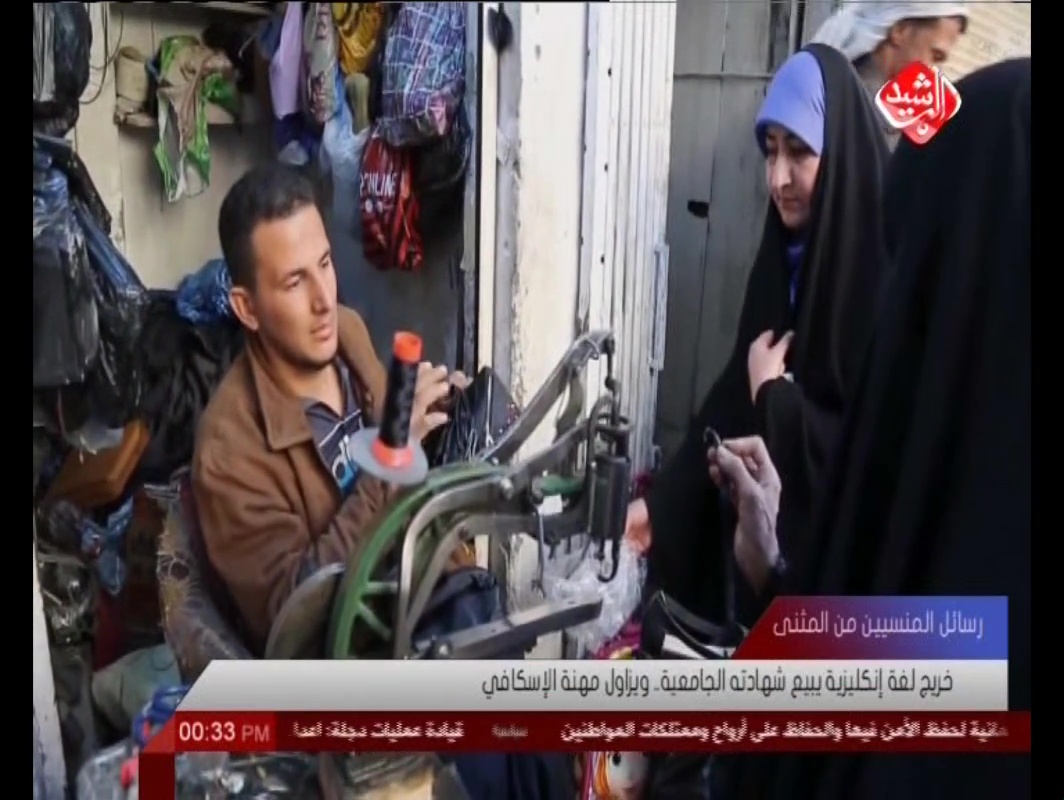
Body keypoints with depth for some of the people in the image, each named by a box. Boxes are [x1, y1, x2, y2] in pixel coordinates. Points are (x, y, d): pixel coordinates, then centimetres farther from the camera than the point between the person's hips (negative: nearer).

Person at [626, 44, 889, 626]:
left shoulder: (886, 274, -18)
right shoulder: (779, 260, 5)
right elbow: (729, 402, 9)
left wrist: (776, 397, -12)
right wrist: (661, 502, 5)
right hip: (758, 536, 7)